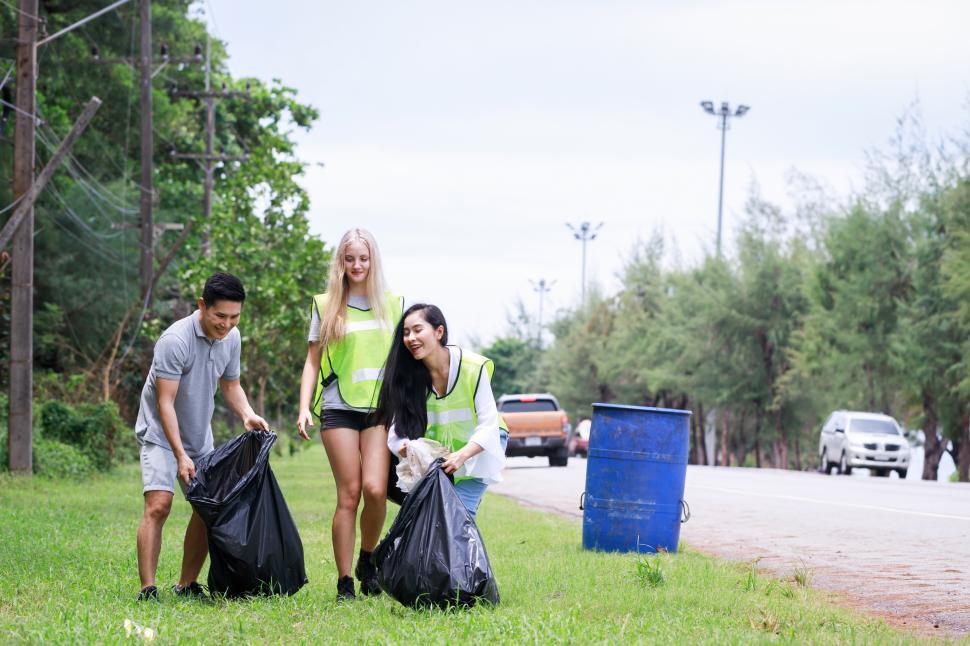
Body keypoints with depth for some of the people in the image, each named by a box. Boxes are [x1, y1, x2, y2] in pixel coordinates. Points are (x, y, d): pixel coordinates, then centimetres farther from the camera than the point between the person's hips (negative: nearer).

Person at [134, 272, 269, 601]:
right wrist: (180, 456, -28)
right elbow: (165, 403, -23)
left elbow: (230, 384, 14)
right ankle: (147, 589, -20)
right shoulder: (175, 340, -25)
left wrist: (247, 414, -7)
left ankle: (187, 585, 14)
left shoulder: (231, 338, -2)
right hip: (161, 434, -7)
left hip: (200, 436, 7)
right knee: (158, 505, -19)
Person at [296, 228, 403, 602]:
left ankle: (367, 560, 10)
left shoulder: (392, 304, 12)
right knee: (348, 495, -5)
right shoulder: (325, 306, 8)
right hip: (339, 408, -1)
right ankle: (344, 583, 0)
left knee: (375, 488, -15)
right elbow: (312, 361, 10)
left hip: (381, 407, 1)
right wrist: (304, 407, -1)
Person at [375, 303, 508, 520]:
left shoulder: (474, 367, -25)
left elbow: (488, 424, -24)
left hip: (479, 445, -3)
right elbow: (398, 427, -19)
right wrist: (405, 448, -42)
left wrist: (462, 455, -40)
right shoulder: (409, 374, -15)